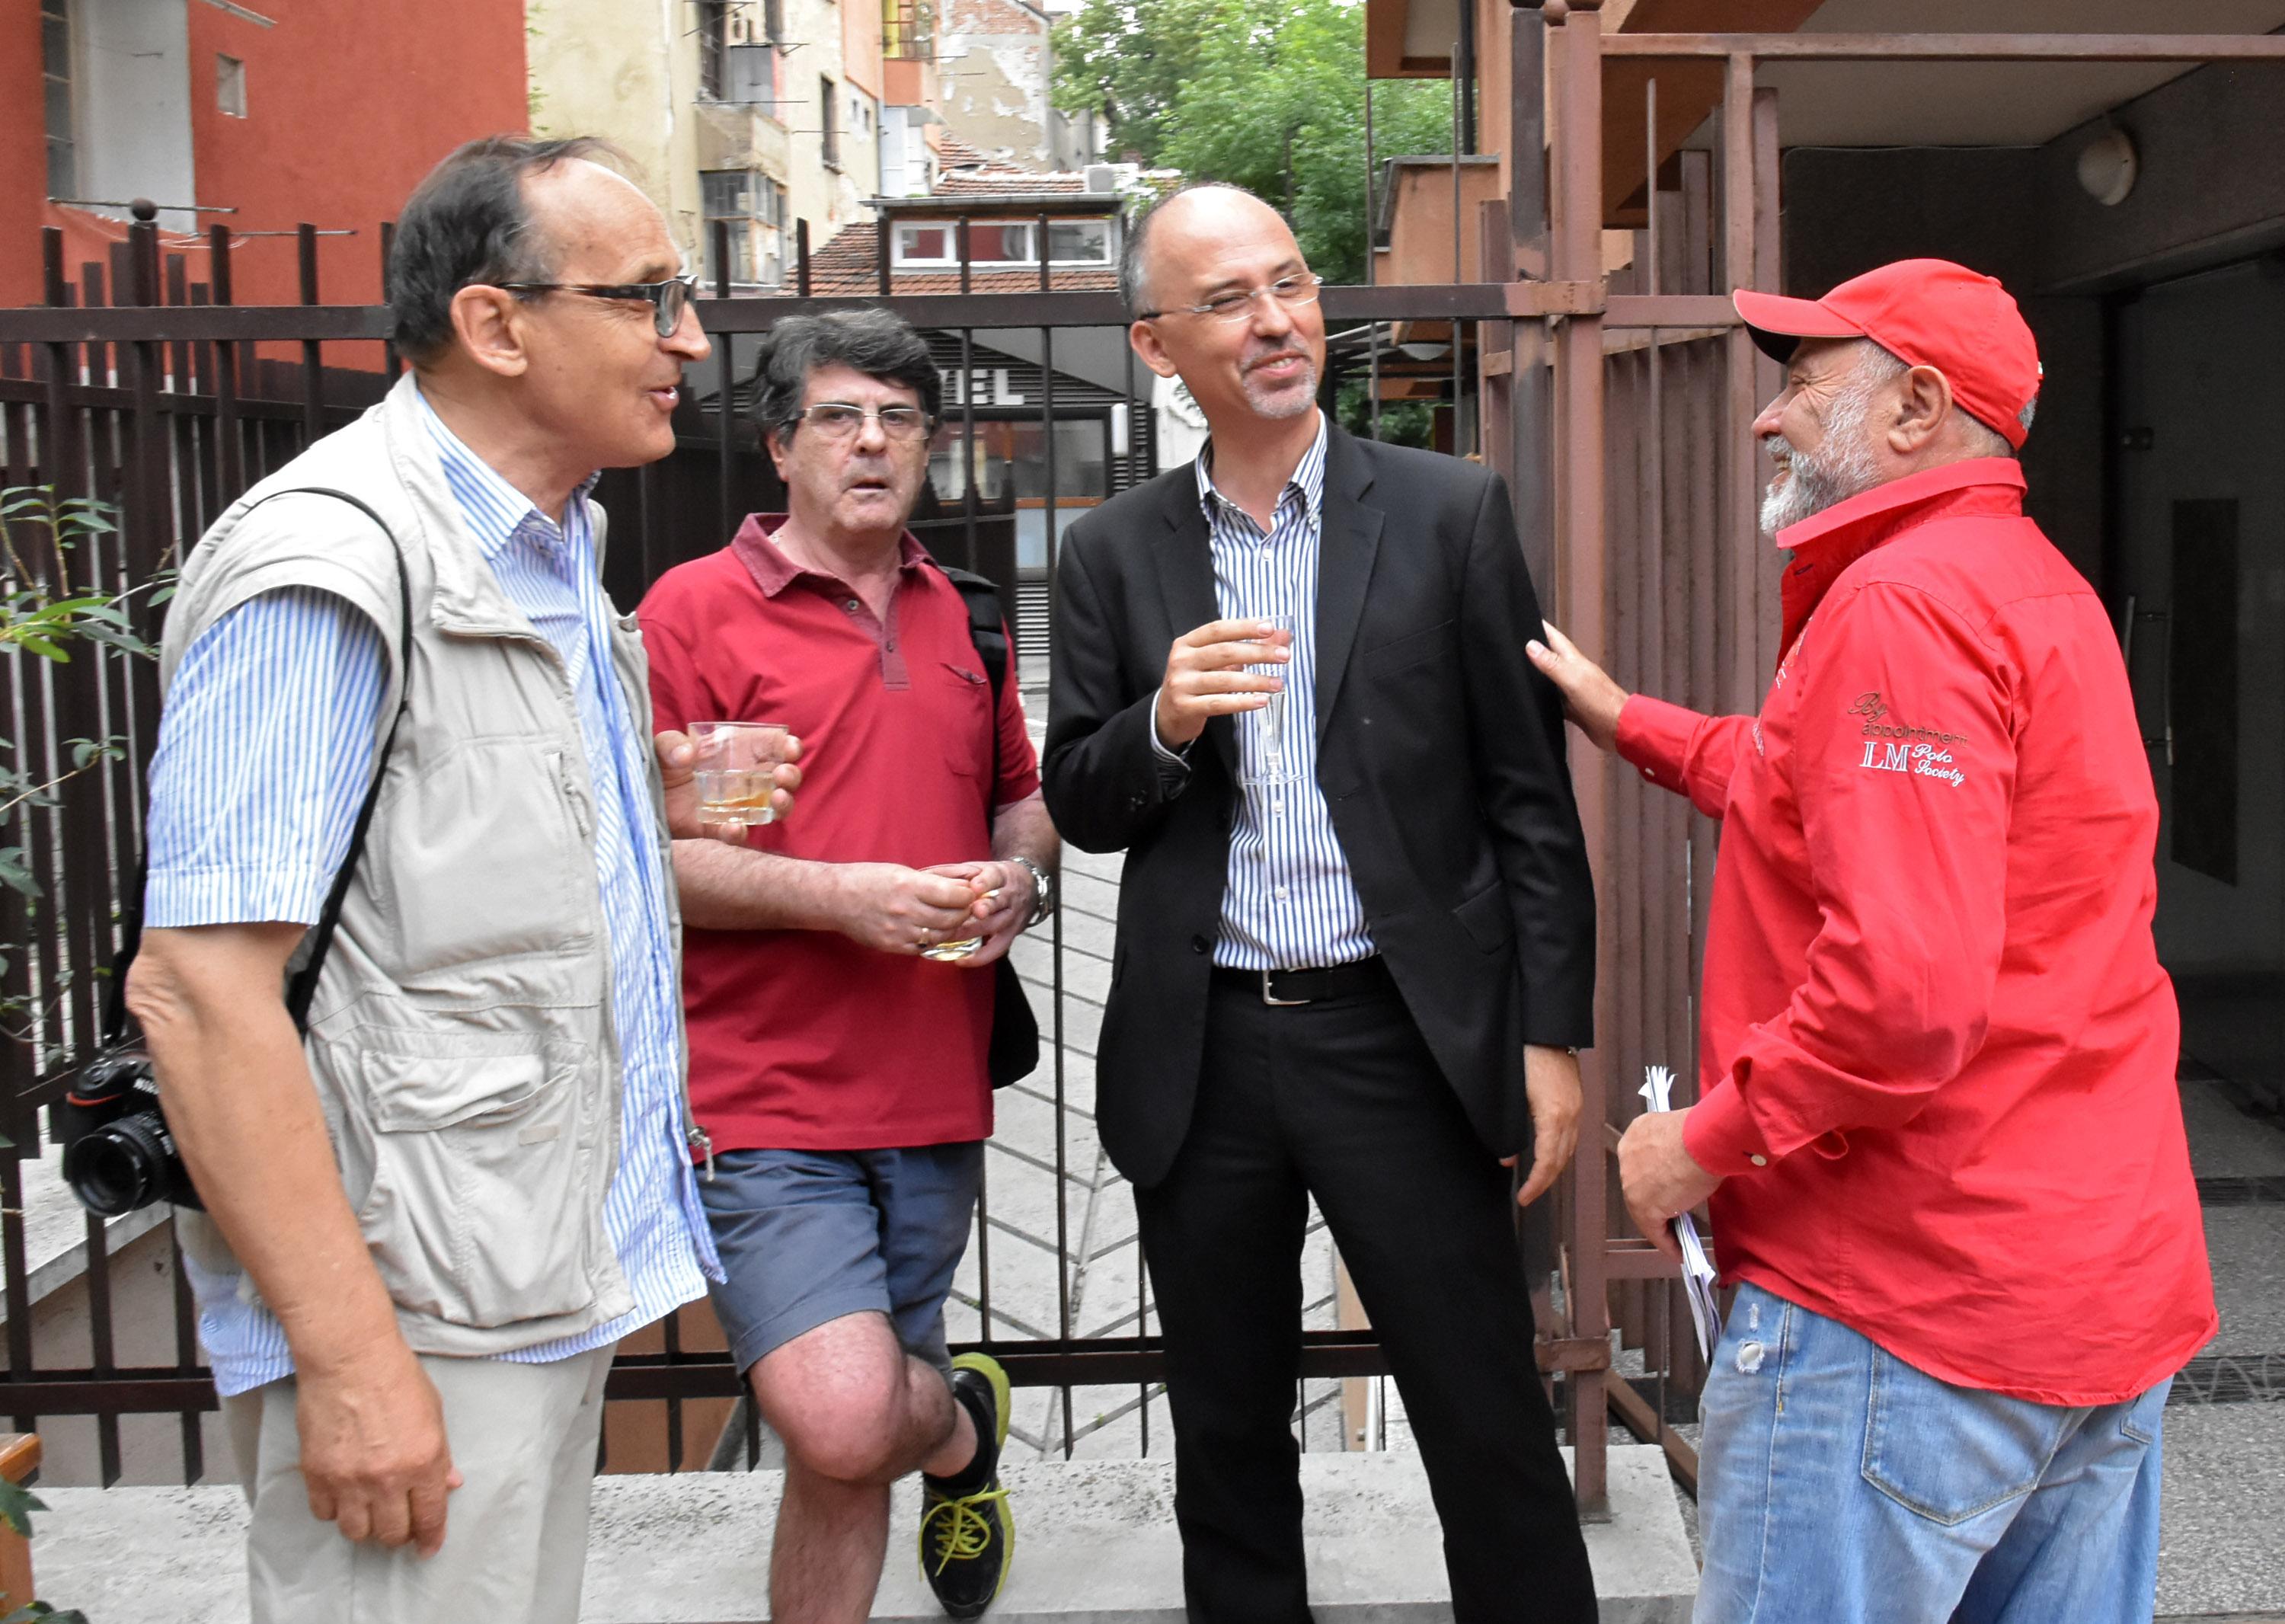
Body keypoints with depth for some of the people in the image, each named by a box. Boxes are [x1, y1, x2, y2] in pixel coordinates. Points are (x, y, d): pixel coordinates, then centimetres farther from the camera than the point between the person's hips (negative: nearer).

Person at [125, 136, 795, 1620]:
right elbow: (198, 987, -23)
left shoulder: (550, 552, 13)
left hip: (552, 1280, 9)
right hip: (413, 1322, -9)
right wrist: (351, 1358, -24)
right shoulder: (331, 557, -17)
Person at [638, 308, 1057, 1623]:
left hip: (937, 1099, 5)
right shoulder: (696, 607, -4)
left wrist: (1020, 871, 3)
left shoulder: (961, 617, 15)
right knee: (844, 1426, -16)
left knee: (849, 1460, 11)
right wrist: (835, 894, -18)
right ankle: (965, 1424, 17)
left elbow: (1024, 798, 26)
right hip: (767, 1103, -5)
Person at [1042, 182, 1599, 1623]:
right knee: (1227, 1446, 16)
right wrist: (1165, 724, -15)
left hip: (1401, 1034, -2)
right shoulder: (1115, 553, 6)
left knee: (1493, 1433, 4)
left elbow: (1530, 792, -1)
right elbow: (1078, 803, 6)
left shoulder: (1451, 512, -1)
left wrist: (1554, 1034, -5)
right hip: (1202, 1054, 3)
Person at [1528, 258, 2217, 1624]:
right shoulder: (2041, 587, 14)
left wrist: (1709, 1139, -15)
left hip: (1909, 1315, -10)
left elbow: (1908, 983, -28)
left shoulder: (1902, 603, -18)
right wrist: (1625, 721, 23)